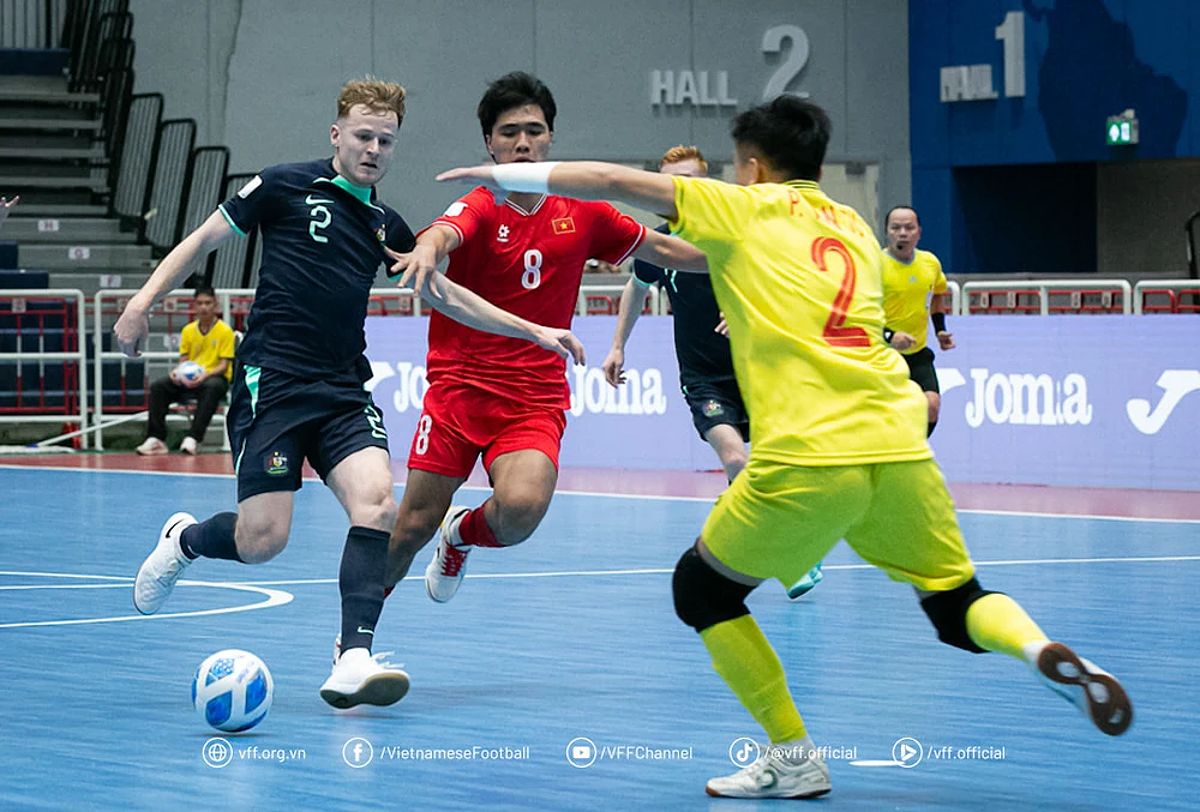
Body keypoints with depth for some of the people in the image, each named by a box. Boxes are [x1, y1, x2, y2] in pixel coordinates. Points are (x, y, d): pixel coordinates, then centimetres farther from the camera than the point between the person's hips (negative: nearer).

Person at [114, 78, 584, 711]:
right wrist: (143, 300, -6)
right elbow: (205, 238, 5)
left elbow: (446, 296, 24)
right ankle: (183, 540, 24)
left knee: (375, 504, -20)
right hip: (272, 382, -5)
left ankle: (353, 660, -23)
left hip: (344, 391, 5)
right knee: (262, 539, -11)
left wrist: (535, 331, 20)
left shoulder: (385, 225, 15)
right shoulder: (285, 186, 0)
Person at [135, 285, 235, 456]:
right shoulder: (188, 330, 9)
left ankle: (193, 438, -44)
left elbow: (224, 365, -9)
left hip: (215, 377, -5)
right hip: (189, 379, 5)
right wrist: (177, 371, -14)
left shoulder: (225, 331, -4)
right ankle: (156, 439, -23)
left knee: (212, 387, -41)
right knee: (157, 386, -19)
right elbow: (184, 360, 10)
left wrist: (205, 375, -28)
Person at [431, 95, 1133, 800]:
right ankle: (1042, 649, -15)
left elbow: (614, 181, 8)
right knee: (957, 602, 18)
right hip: (898, 447, 5)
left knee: (702, 589, 14)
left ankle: (794, 756, 7)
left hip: (805, 458, -5)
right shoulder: (856, 228, 23)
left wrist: (506, 174, 16)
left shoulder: (745, 209, 9)